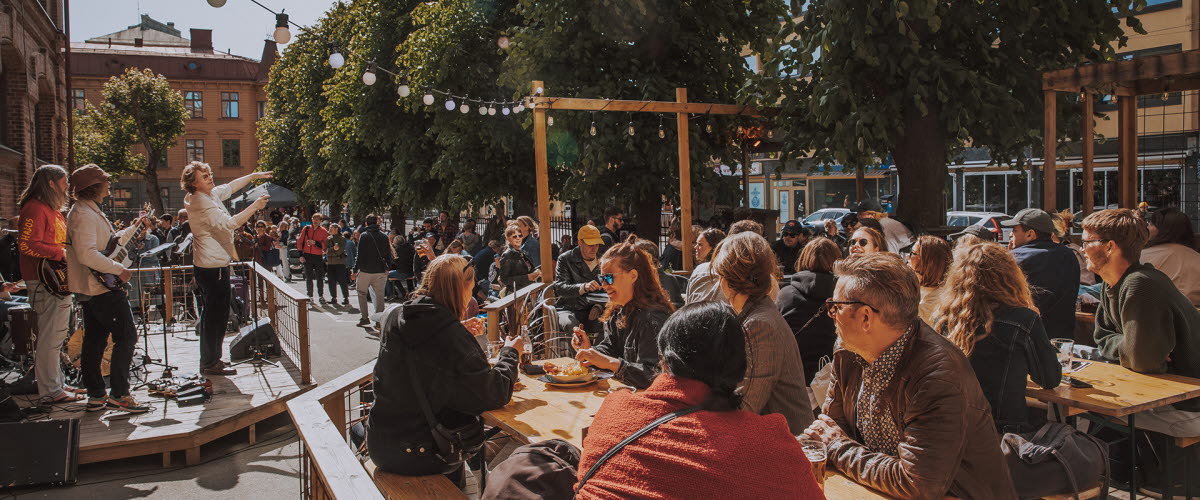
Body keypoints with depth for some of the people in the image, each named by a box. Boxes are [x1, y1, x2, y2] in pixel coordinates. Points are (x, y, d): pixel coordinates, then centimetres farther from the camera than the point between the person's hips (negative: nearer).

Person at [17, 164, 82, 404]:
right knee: (50, 337, -6)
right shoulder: (35, 209, -13)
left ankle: (57, 383, 24)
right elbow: (27, 245, -22)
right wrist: (61, 254, -21)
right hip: (46, 283, -11)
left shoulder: (53, 210, 19)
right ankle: (50, 391, -1)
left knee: (55, 336, 16)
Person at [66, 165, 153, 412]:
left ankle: (96, 396, 19)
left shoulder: (89, 211, 17)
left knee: (95, 341, 13)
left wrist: (135, 228, 25)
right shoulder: (84, 214, -17)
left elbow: (108, 241, 27)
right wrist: (118, 269, -22)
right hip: (102, 289, -11)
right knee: (126, 337, -8)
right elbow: (87, 254, -28)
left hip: (90, 288, 11)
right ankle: (119, 394, -6)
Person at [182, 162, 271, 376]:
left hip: (209, 264, 11)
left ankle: (209, 360, 28)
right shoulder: (201, 203, -19)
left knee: (211, 313, 18)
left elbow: (230, 187, 28)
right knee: (217, 314, -5)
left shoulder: (211, 194, 10)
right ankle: (211, 364, 2)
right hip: (213, 266, -11)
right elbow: (228, 223, -31)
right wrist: (254, 207, -30)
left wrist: (254, 176, 25)